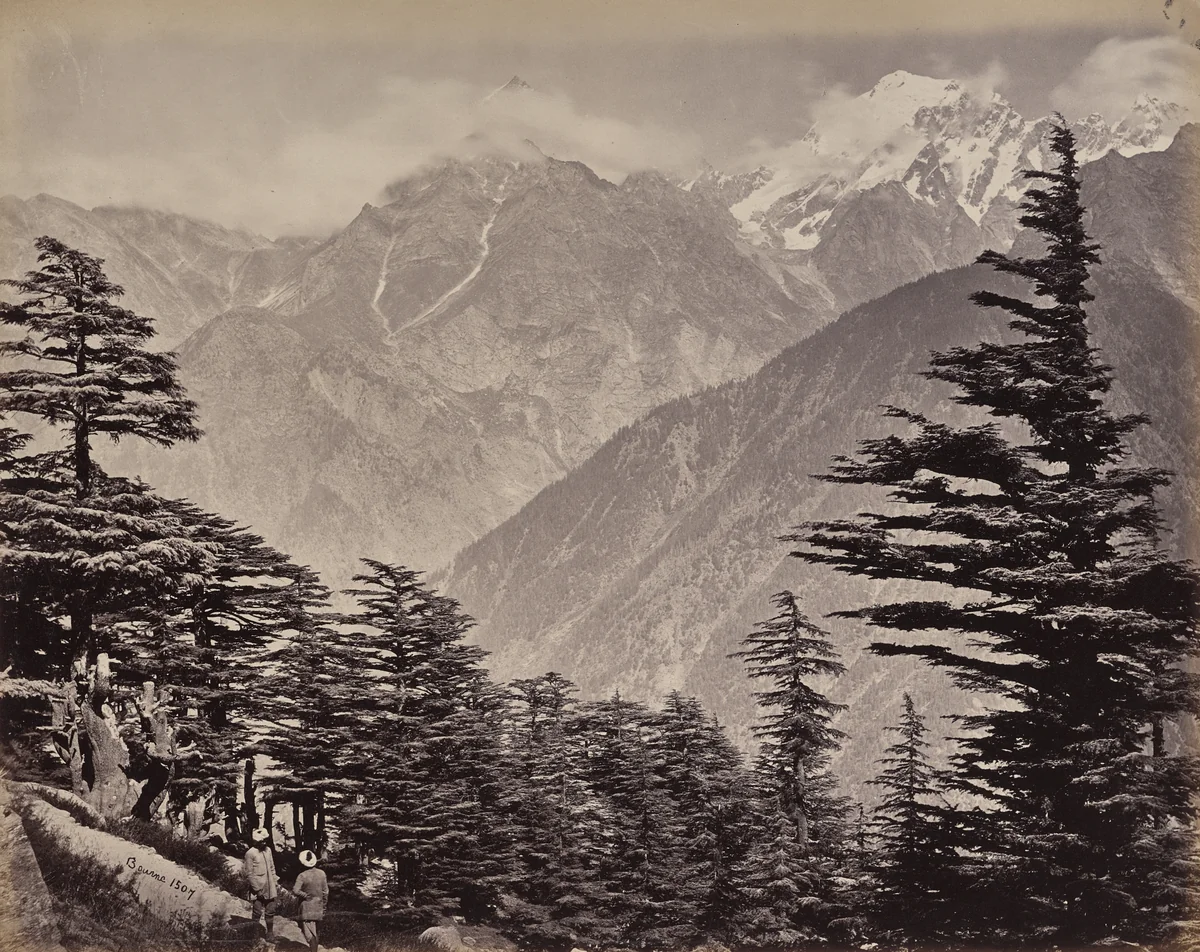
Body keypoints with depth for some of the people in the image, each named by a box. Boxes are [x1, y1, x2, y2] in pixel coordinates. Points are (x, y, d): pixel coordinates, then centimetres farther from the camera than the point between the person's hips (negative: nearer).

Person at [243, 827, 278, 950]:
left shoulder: (268, 850, 8)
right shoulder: (250, 853, -10)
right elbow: (249, 874, -10)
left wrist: (276, 884, 12)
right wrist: (257, 889, -12)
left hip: (270, 889, 6)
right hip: (258, 889, -6)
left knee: (270, 913, 10)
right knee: (257, 914, -2)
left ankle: (270, 939, 19)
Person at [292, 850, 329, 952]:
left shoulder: (302, 876, -14)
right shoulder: (321, 873, 0)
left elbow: (296, 891, -26)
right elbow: (326, 892, 4)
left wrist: (305, 895, -8)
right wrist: (324, 906, 13)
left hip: (307, 908, -5)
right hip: (318, 908, 5)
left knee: (310, 934, -3)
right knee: (313, 932, 17)